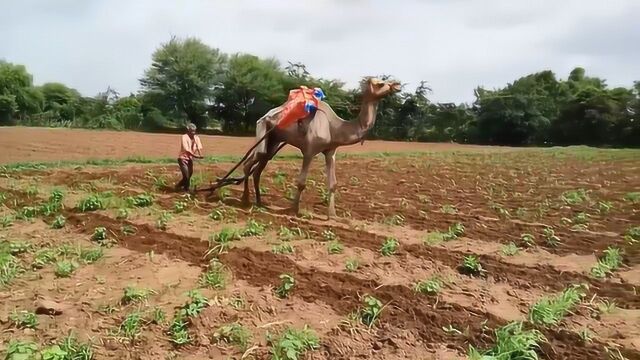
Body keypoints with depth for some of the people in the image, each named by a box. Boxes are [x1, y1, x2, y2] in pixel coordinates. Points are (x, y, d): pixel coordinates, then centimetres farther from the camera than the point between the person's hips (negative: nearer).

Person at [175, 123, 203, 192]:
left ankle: (178, 186, 34)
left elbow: (199, 147, -13)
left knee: (189, 174, 12)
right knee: (186, 175, -12)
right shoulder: (184, 137, -19)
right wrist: (195, 156, -38)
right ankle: (186, 189, 6)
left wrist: (200, 155, -34)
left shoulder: (196, 137, -3)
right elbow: (187, 150, -28)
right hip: (183, 158, -6)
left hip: (190, 158, 6)